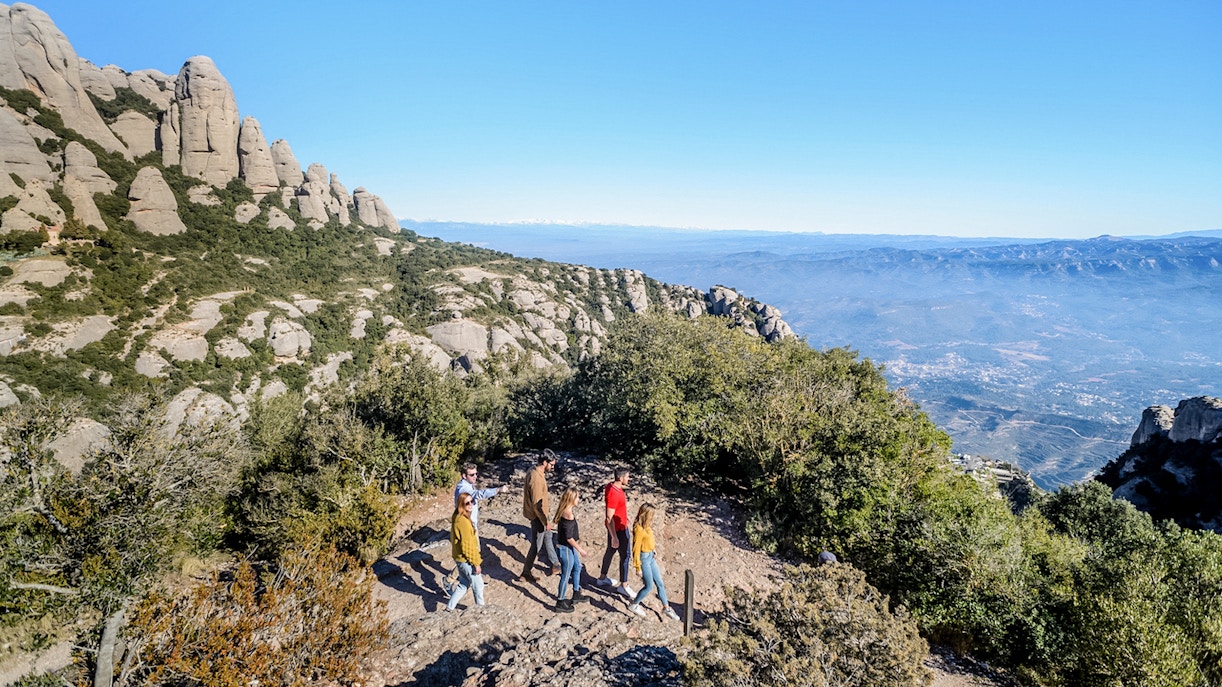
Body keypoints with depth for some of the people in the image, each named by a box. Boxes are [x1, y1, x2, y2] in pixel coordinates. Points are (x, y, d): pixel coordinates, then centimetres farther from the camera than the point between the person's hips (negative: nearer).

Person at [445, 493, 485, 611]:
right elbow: (468, 545, -24)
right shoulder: (463, 521, -27)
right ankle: (481, 608, 26)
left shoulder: (457, 518, 4)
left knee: (463, 584, 22)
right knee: (478, 584, 10)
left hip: (459, 558, 9)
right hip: (466, 560, -9)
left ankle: (449, 607, 28)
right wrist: (476, 563, -17)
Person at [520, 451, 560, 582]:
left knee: (548, 538, 23)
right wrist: (546, 521, -20)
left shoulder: (535, 472, 0)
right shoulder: (536, 479, -31)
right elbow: (536, 504, -28)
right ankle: (525, 573, 21)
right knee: (536, 546, 6)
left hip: (541, 514, 10)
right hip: (537, 517, -10)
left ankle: (555, 565, 38)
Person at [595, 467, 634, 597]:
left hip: (618, 525, 9)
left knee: (610, 551, 22)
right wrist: (614, 537, -26)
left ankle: (602, 578, 38)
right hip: (617, 529, -9)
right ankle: (623, 585, 17)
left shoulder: (613, 485, -2)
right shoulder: (613, 494, -31)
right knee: (625, 555, 4)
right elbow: (609, 518, -29)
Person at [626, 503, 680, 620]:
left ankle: (666, 608, 29)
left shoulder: (647, 526, 1)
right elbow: (636, 548, -20)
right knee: (649, 586, 3)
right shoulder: (639, 529, -24)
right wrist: (638, 568, -16)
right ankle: (633, 605, 23)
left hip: (651, 557, 8)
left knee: (660, 583, 15)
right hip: (644, 558, -8)